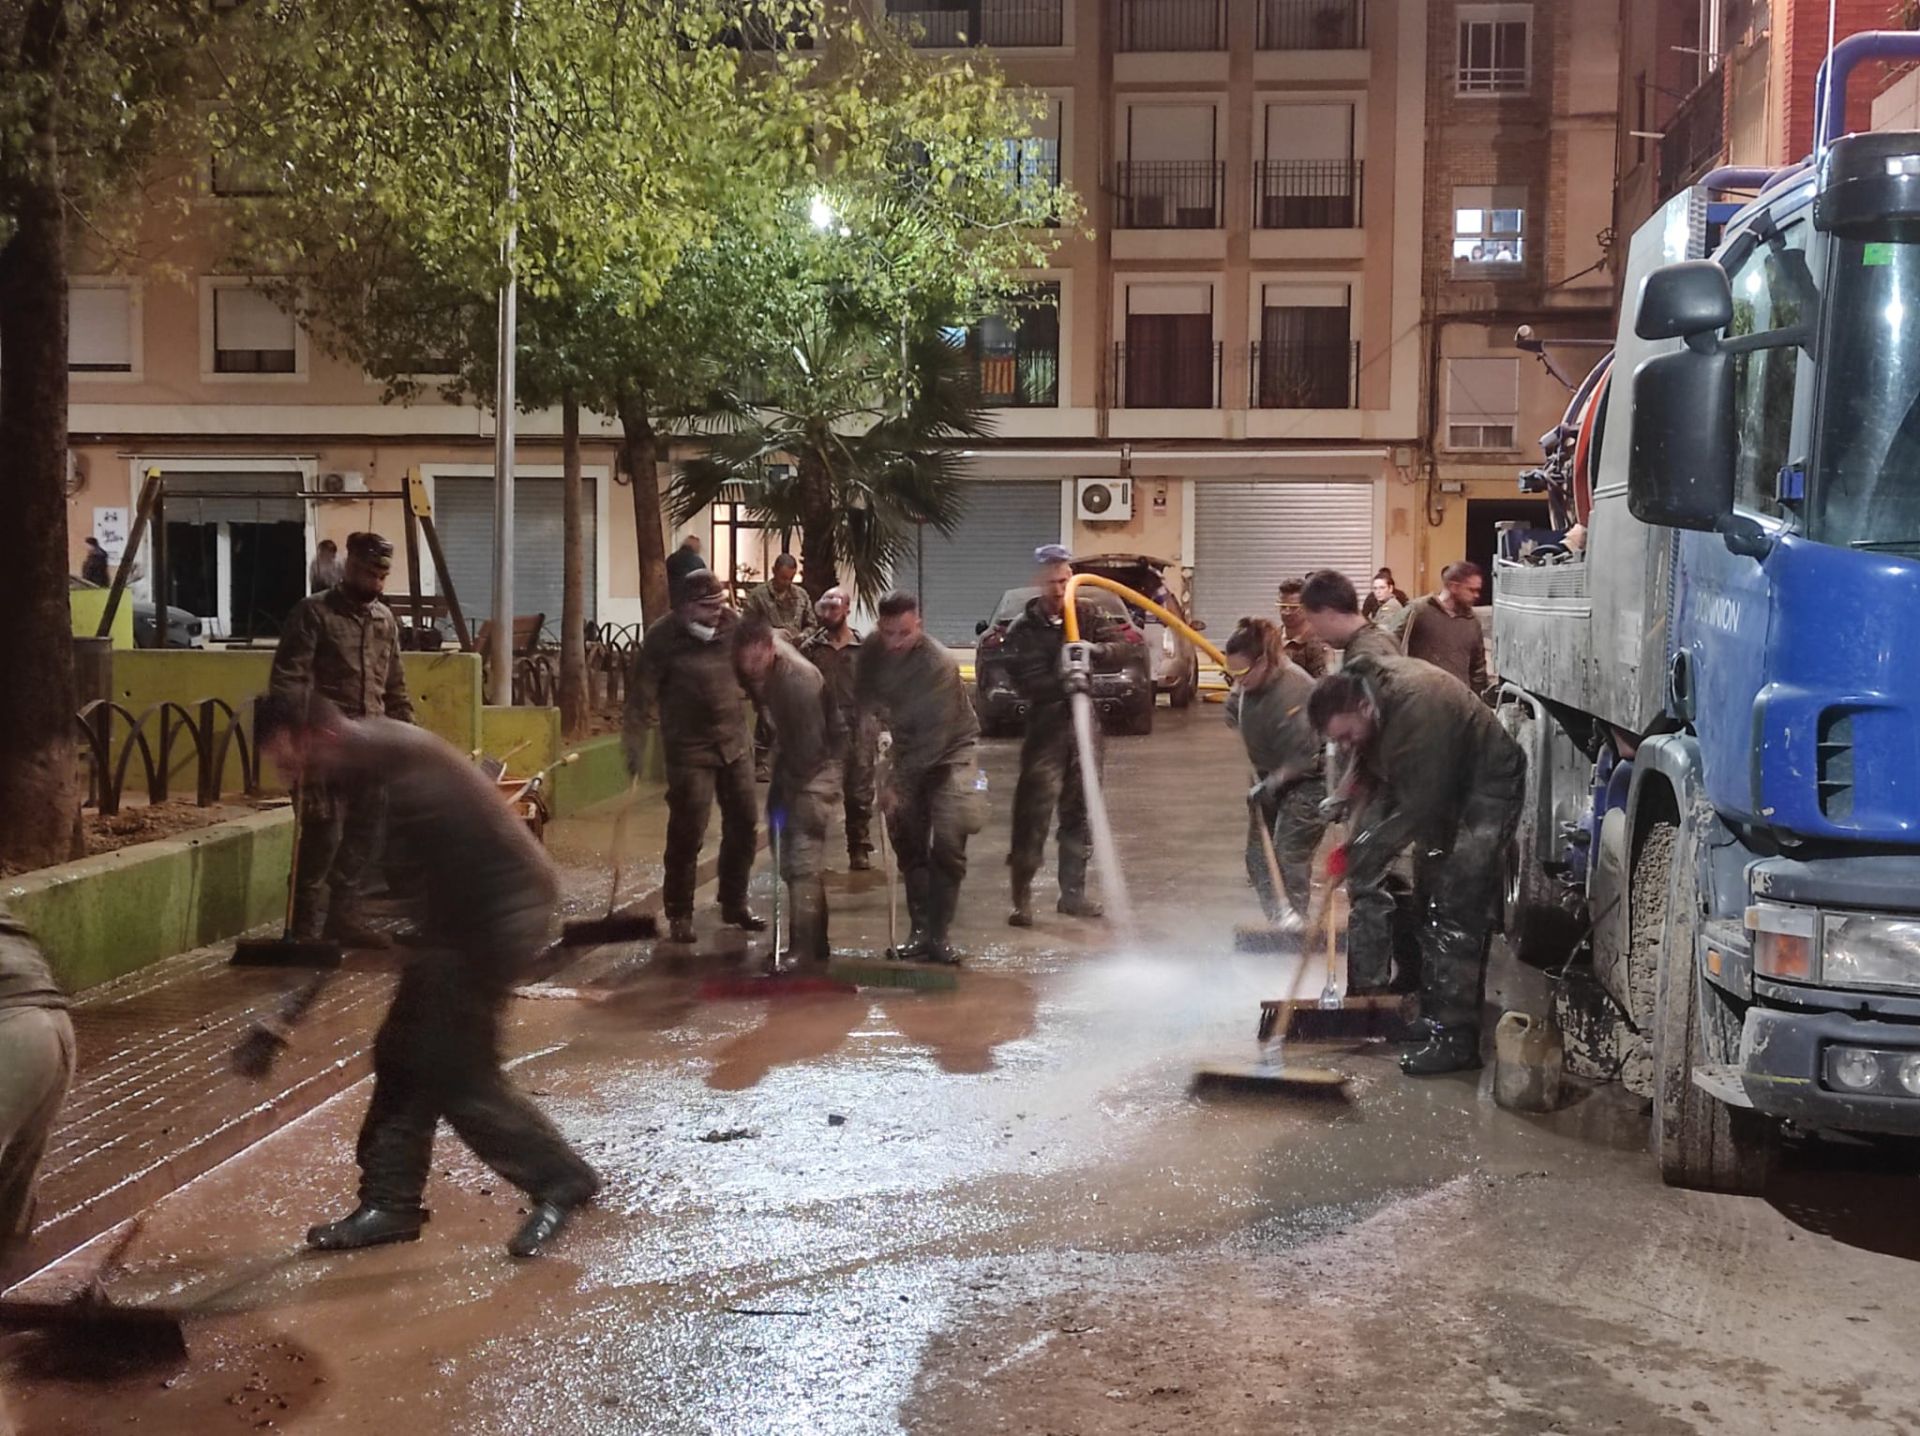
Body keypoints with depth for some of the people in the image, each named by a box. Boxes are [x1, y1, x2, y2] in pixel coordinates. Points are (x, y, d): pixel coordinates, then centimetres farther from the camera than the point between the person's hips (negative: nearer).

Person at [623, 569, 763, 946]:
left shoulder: (732, 625, 1)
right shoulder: (662, 639, -12)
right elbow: (641, 696, -12)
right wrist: (636, 748, -16)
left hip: (735, 743, 5)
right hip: (690, 749, -5)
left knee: (743, 824, 10)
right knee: (687, 833, -5)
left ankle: (734, 903, 26)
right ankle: (679, 914, 8)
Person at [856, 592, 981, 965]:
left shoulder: (939, 664, -30)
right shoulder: (872, 651, -10)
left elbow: (935, 736, -31)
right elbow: (863, 700, 5)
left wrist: (897, 783, -31)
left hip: (949, 751, -6)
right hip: (908, 749, 6)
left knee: (947, 843, -15)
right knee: (908, 843, 6)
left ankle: (939, 934, -8)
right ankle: (920, 930, 14)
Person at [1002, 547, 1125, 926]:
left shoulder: (1087, 615, 6)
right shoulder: (1022, 630, -4)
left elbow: (1120, 640, -5)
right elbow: (1025, 682, -14)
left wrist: (1095, 649, -25)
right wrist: (1062, 683, -30)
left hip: (1084, 724, 4)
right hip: (1045, 728, -4)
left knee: (1079, 813, 11)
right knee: (1034, 813, -9)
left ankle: (1073, 892, 21)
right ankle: (1022, 898, -3)